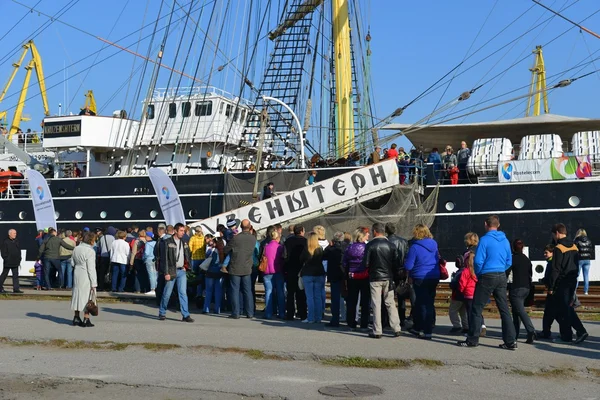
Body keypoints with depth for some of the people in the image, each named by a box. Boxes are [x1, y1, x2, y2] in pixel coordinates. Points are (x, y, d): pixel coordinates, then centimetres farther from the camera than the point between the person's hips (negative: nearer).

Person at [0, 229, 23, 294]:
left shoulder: (16, 241, 11)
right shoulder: (5, 242, -9)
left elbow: (19, 250, 18)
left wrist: (19, 258, 11)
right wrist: (6, 259, -15)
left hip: (15, 262, 6)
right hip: (8, 263, -6)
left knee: (15, 275, 1)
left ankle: (16, 289, 1)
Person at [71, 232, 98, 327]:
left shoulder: (76, 249, 7)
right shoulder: (90, 251, -16)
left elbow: (74, 263, 12)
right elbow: (91, 268, -16)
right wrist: (94, 283, -14)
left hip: (77, 274, 7)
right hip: (86, 276, -7)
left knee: (78, 294, 15)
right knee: (87, 296, 1)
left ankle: (76, 318, 21)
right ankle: (86, 320, 2)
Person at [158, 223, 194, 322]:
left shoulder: (184, 243, 11)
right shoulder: (168, 242, -5)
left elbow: (188, 256, 23)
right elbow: (165, 258, -9)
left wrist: (185, 266, 10)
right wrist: (166, 273, -14)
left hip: (181, 271, 4)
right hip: (171, 271, -4)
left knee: (183, 293, -3)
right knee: (167, 293, 2)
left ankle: (185, 315, -4)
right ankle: (162, 313, 19)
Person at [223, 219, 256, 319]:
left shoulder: (235, 238, -14)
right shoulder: (253, 239, -3)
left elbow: (225, 251, -4)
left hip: (235, 268, -3)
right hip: (247, 269, 3)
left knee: (235, 291, 3)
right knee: (247, 291, 10)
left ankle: (236, 313, 3)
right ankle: (250, 313, 11)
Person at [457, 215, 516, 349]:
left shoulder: (485, 240, -10)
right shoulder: (505, 241, 8)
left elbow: (478, 261, -14)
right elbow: (509, 262, 13)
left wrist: (478, 274, 3)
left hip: (487, 277, -6)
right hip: (501, 277, 6)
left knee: (476, 308, 3)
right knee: (504, 309, 9)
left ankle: (472, 340, 5)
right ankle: (511, 341, 7)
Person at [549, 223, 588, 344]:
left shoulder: (559, 248, -14)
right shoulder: (574, 247, 10)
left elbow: (555, 270, -15)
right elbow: (576, 266, 15)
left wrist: (551, 287, -11)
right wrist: (574, 279, 20)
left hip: (562, 283, -8)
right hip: (572, 282, 8)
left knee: (562, 310, 1)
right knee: (568, 308, 16)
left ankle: (566, 336, 6)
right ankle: (581, 331, 8)